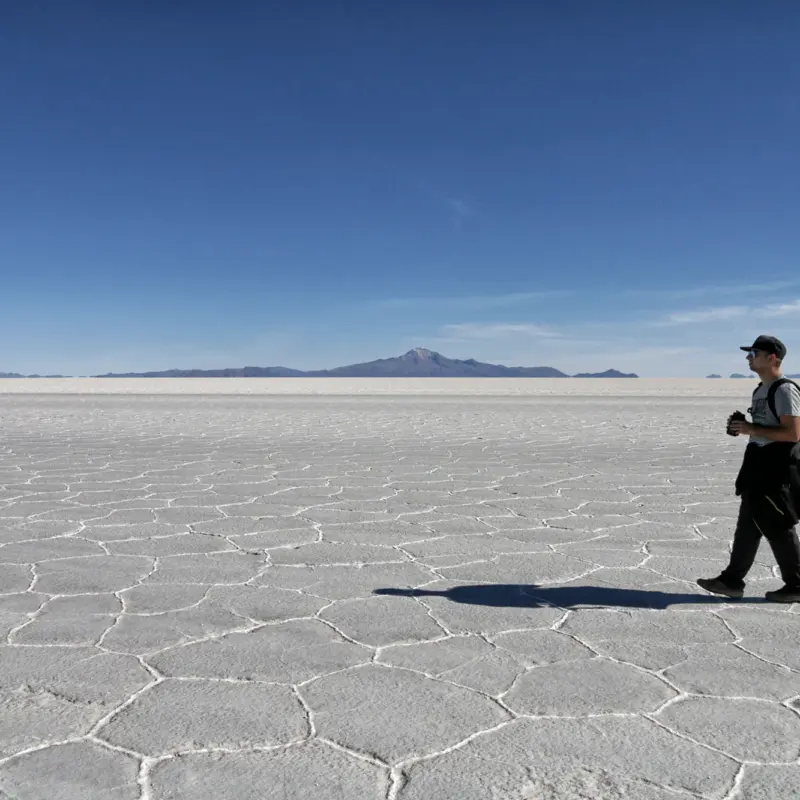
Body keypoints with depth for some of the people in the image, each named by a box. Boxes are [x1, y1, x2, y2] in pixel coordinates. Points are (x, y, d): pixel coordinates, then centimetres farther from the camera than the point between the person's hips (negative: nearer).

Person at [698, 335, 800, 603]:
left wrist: (751, 429, -21)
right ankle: (732, 581, 17)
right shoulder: (761, 390, 15)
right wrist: (742, 426, 6)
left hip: (778, 469, -10)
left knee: (778, 528, 0)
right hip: (759, 465, 10)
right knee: (747, 525, 11)